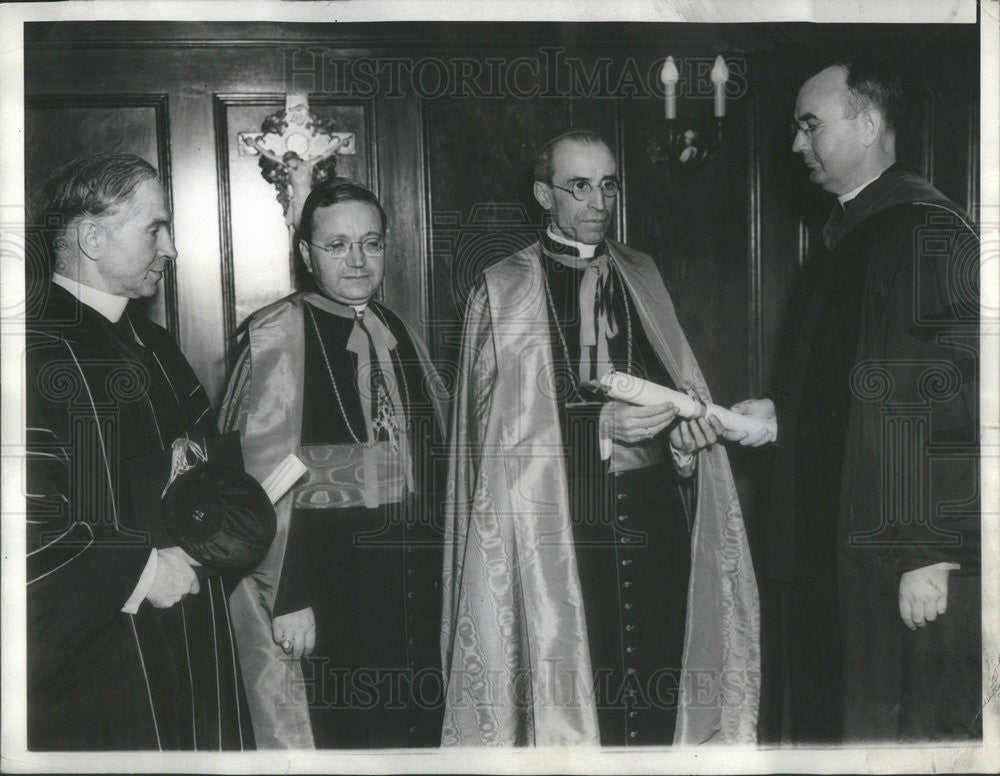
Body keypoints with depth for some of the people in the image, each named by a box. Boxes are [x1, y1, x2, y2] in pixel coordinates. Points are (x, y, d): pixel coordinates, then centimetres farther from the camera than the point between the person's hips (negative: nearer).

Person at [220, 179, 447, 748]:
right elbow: (261, 477, -13)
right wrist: (287, 596, -16)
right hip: (320, 576, -6)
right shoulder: (276, 337, -10)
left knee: (412, 731, 12)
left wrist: (432, 565, 12)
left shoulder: (400, 334, 11)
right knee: (334, 733, 2)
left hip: (412, 577, 6)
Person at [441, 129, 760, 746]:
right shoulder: (504, 293, 2)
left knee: (659, 686, 2)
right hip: (560, 527, -3)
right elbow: (499, 429, -4)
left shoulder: (642, 275, 14)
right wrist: (601, 425, -16)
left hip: (655, 515, 4)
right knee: (570, 691, -4)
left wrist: (688, 417, -6)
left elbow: (676, 381, 17)